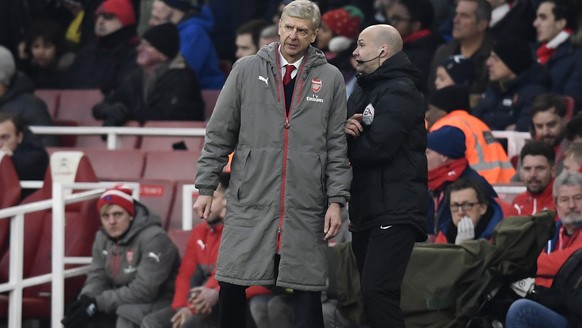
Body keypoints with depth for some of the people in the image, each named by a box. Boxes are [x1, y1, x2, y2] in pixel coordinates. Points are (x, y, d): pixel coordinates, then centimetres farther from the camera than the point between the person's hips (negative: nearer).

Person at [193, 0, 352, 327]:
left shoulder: (331, 79, 5)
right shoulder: (247, 70, 5)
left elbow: (338, 146, 6)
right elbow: (219, 135, 8)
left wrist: (336, 201, -1)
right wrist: (206, 188, 5)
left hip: (305, 208, 0)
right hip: (250, 201, 0)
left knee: (307, 290, 1)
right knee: (232, 287, 0)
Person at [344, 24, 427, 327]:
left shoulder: (400, 91, -10)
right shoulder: (362, 91, 19)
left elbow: (376, 146, -20)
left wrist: (345, 142, -2)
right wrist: (345, 130, -10)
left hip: (394, 211, -10)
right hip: (366, 209, 10)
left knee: (376, 292, -19)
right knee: (375, 294, 11)